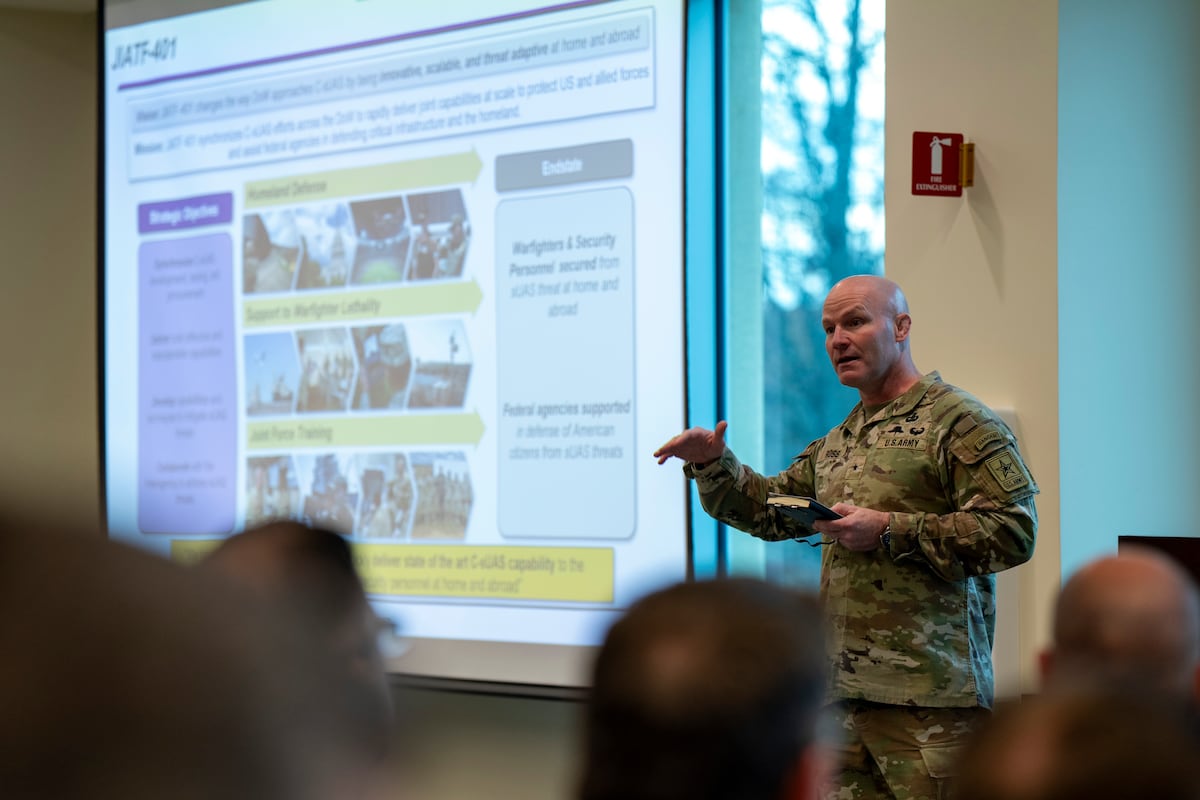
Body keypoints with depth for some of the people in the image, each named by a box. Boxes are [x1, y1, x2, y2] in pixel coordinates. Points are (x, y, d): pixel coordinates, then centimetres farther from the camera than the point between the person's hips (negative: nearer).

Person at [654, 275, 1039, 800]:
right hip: (845, 690, 8)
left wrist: (889, 532, -17)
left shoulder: (959, 422, -5)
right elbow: (769, 510, 27)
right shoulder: (837, 443, 22)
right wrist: (713, 465, 8)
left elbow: (1013, 531, -14)